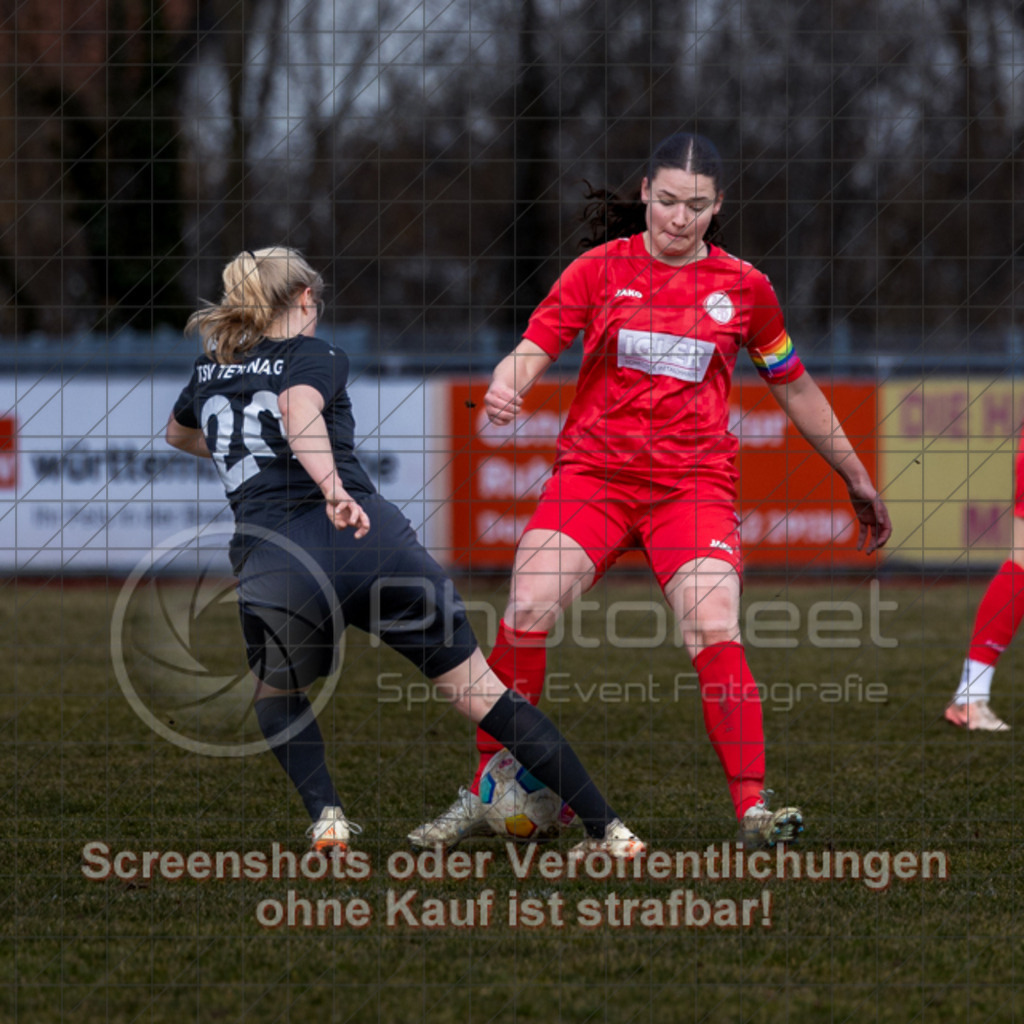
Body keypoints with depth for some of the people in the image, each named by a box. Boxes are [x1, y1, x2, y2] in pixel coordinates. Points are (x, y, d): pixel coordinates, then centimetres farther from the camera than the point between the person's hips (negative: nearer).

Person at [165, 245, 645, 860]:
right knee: (483, 693, 5)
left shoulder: (211, 370, 23)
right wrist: (332, 487, -29)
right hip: (373, 542, -2)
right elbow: (300, 409, -14)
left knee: (279, 696, 31)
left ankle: (327, 815, 9)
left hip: (273, 567, 2)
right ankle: (607, 829, 3)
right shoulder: (315, 355, 11)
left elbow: (178, 435, 47)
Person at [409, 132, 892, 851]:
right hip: (593, 469, 0)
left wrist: (859, 482, 26)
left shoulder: (744, 287, 8)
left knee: (715, 631, -22)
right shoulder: (600, 270, 5)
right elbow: (533, 352, 0)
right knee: (527, 611, -19)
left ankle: (754, 809, -17)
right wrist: (507, 388, -25)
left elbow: (795, 389, 19)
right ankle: (486, 797, -7)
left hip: (695, 481, 0)